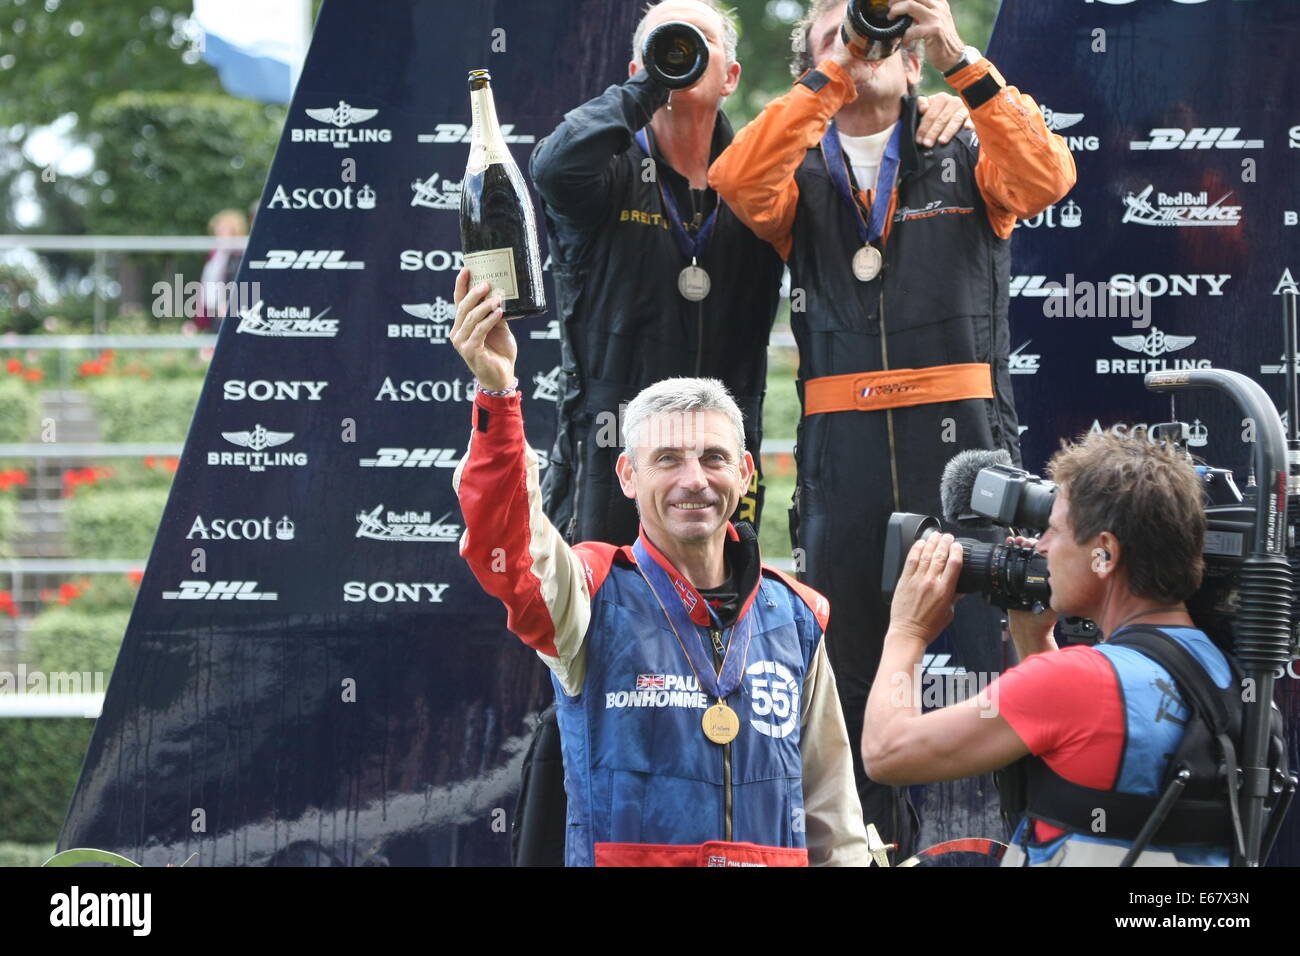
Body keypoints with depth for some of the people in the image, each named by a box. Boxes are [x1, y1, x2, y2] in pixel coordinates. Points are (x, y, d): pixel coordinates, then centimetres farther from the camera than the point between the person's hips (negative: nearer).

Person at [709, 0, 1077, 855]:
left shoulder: (962, 160, 13)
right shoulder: (800, 176, 16)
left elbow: (1045, 177, -8)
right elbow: (739, 185, -7)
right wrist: (832, 77, -11)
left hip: (961, 435, -2)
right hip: (842, 449, 2)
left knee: (986, 655, -8)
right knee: (856, 671, 4)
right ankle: (878, 843, 12)